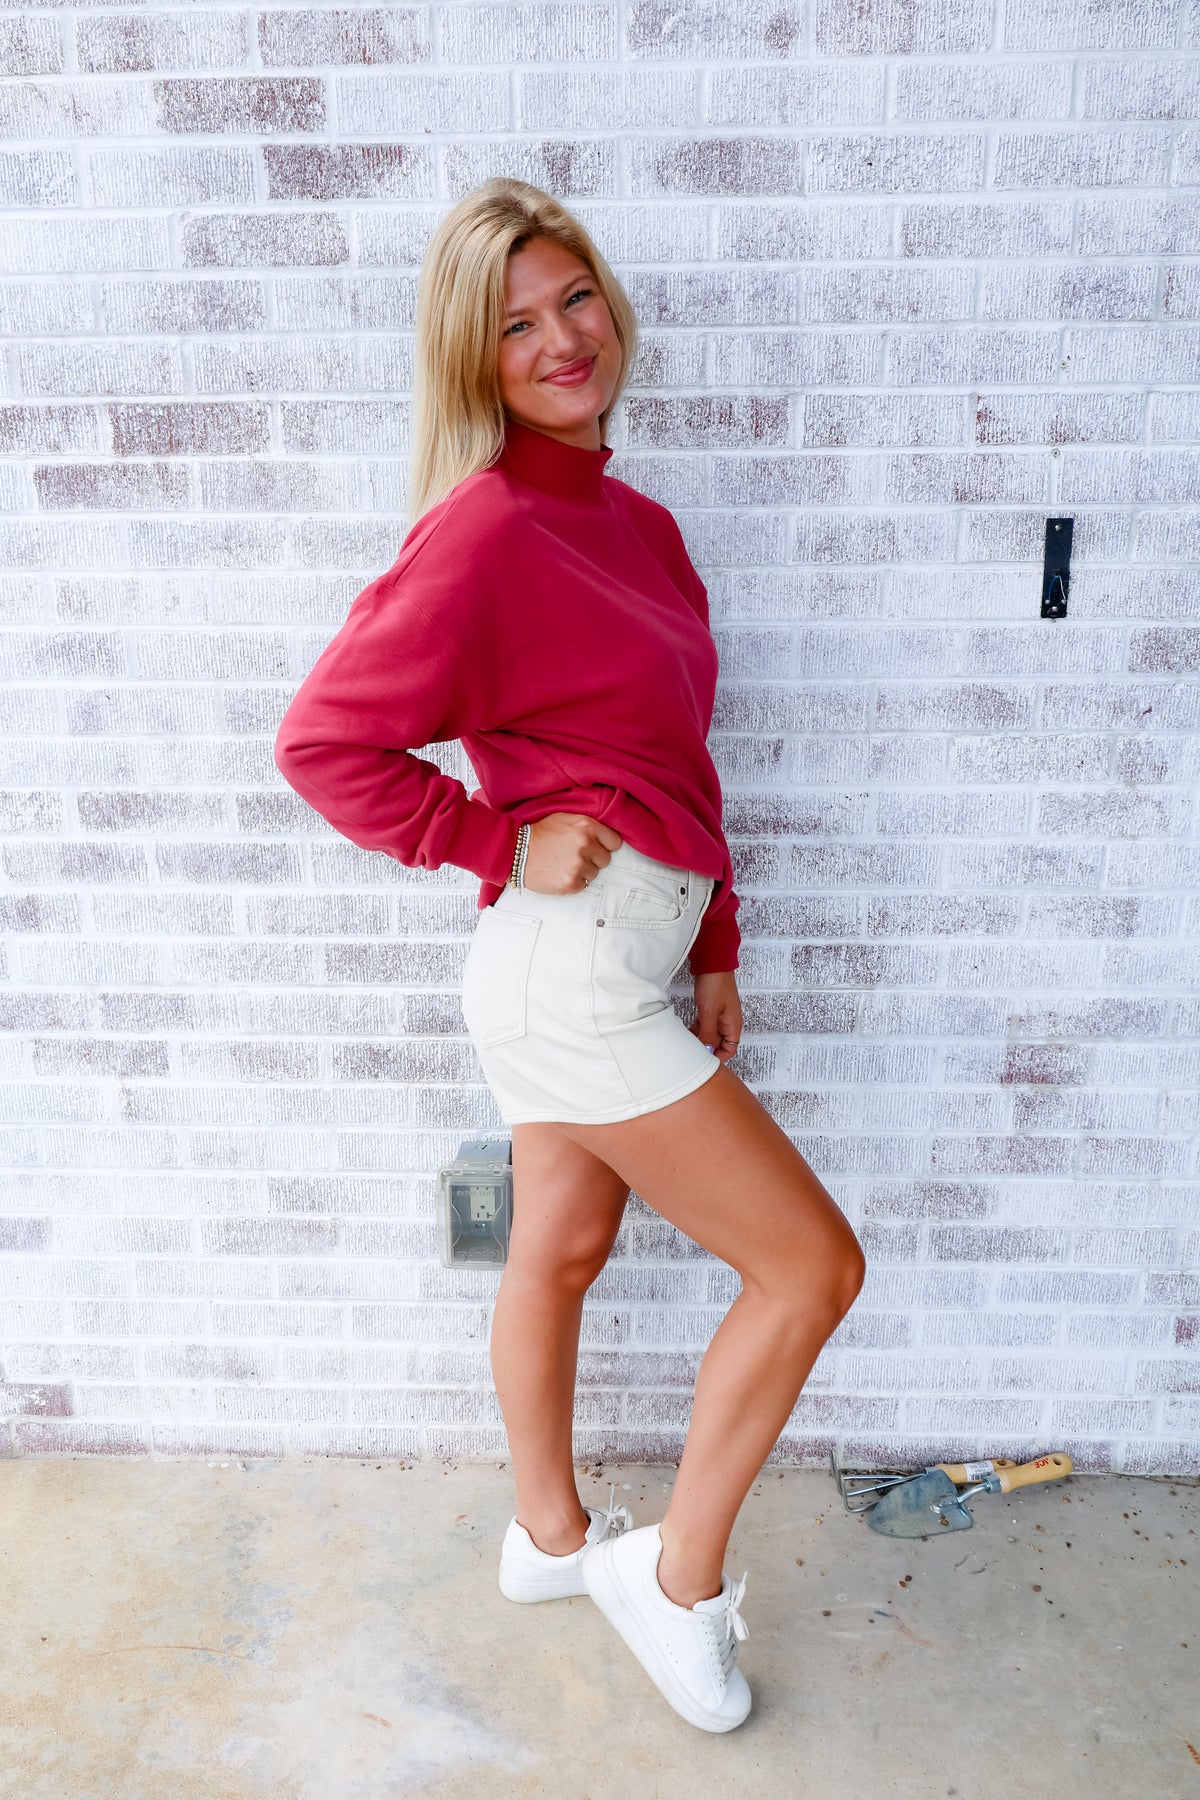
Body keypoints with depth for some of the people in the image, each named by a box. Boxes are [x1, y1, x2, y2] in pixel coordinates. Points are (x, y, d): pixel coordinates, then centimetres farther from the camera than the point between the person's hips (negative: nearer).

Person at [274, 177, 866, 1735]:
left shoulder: (636, 523, 12)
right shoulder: (483, 531, -14)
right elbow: (323, 740, -14)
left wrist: (712, 945, 13)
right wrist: (503, 844, -13)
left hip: (625, 950, 8)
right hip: (570, 960, -8)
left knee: (561, 1249, 22)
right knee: (813, 1264, 1)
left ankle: (551, 1535, 44)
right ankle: (680, 1576, 22)